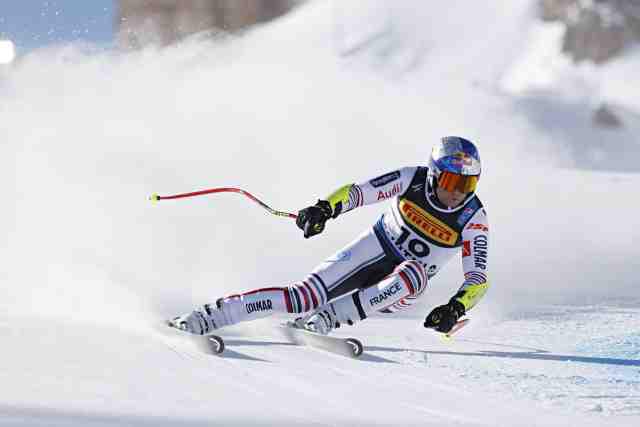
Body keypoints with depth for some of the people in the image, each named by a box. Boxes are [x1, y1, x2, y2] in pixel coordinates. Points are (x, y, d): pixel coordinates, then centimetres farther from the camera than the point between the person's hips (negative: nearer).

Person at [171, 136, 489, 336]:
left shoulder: (473, 220, -18)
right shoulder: (414, 180, -16)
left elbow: (478, 279, -19)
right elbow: (357, 192, -18)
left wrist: (456, 308, -39)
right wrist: (325, 208, -38)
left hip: (401, 290, 0)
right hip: (373, 250, 0)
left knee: (415, 273, -38)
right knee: (304, 296, -20)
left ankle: (331, 317, -39)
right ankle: (208, 317, -19)